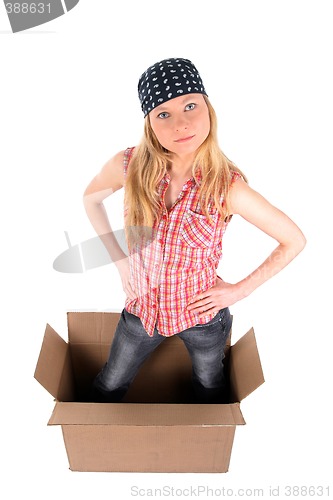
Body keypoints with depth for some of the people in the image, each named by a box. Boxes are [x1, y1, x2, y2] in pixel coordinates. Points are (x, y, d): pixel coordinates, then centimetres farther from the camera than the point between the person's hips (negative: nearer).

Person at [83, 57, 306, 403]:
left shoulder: (229, 187, -26)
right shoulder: (129, 166, -20)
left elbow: (294, 241, -13)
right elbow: (91, 198, 3)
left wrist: (241, 289, -13)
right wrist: (119, 260, -3)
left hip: (204, 314, -1)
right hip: (143, 308, 2)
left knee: (210, 390, 28)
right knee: (109, 387, 25)